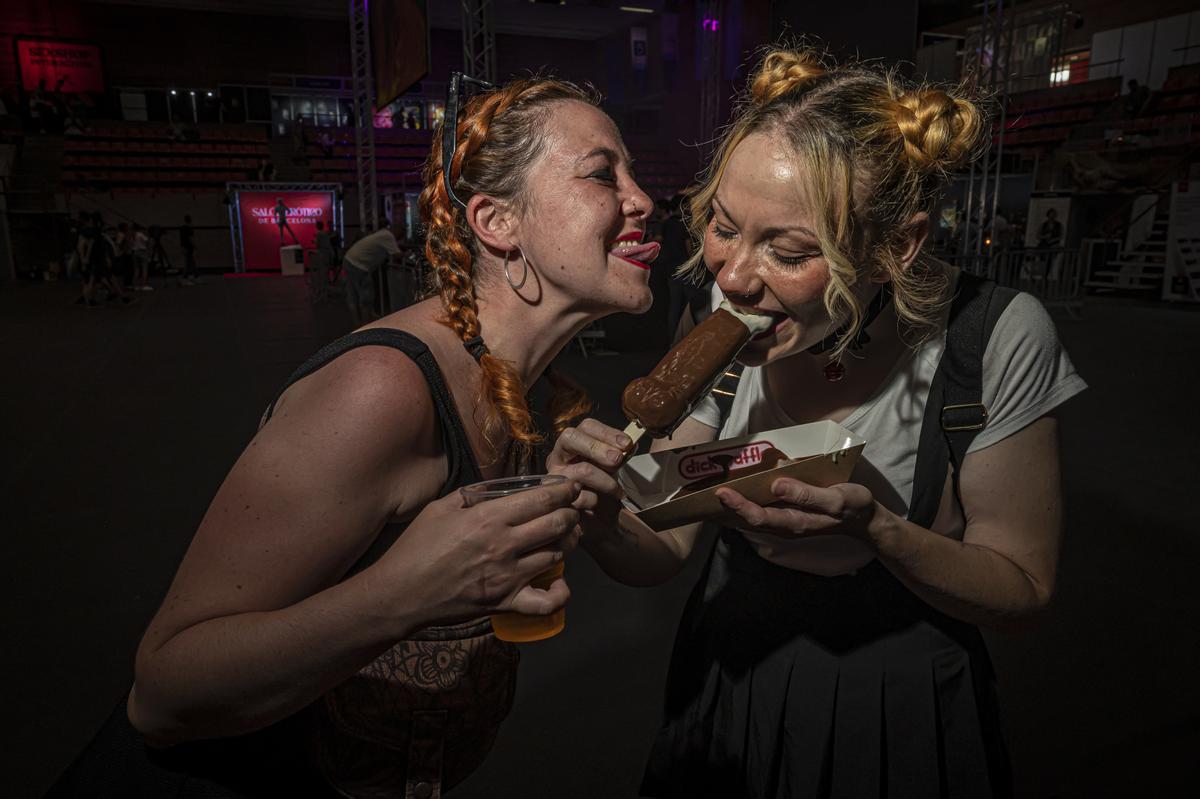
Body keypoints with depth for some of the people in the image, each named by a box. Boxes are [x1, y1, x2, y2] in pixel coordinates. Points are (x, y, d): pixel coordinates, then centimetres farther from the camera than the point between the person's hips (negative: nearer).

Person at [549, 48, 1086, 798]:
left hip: (898, 716, -2)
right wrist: (603, 522, -32)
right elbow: (662, 552, -9)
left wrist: (875, 529, -32)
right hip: (725, 684, 3)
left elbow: (1024, 589, -13)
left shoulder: (997, 339, -23)